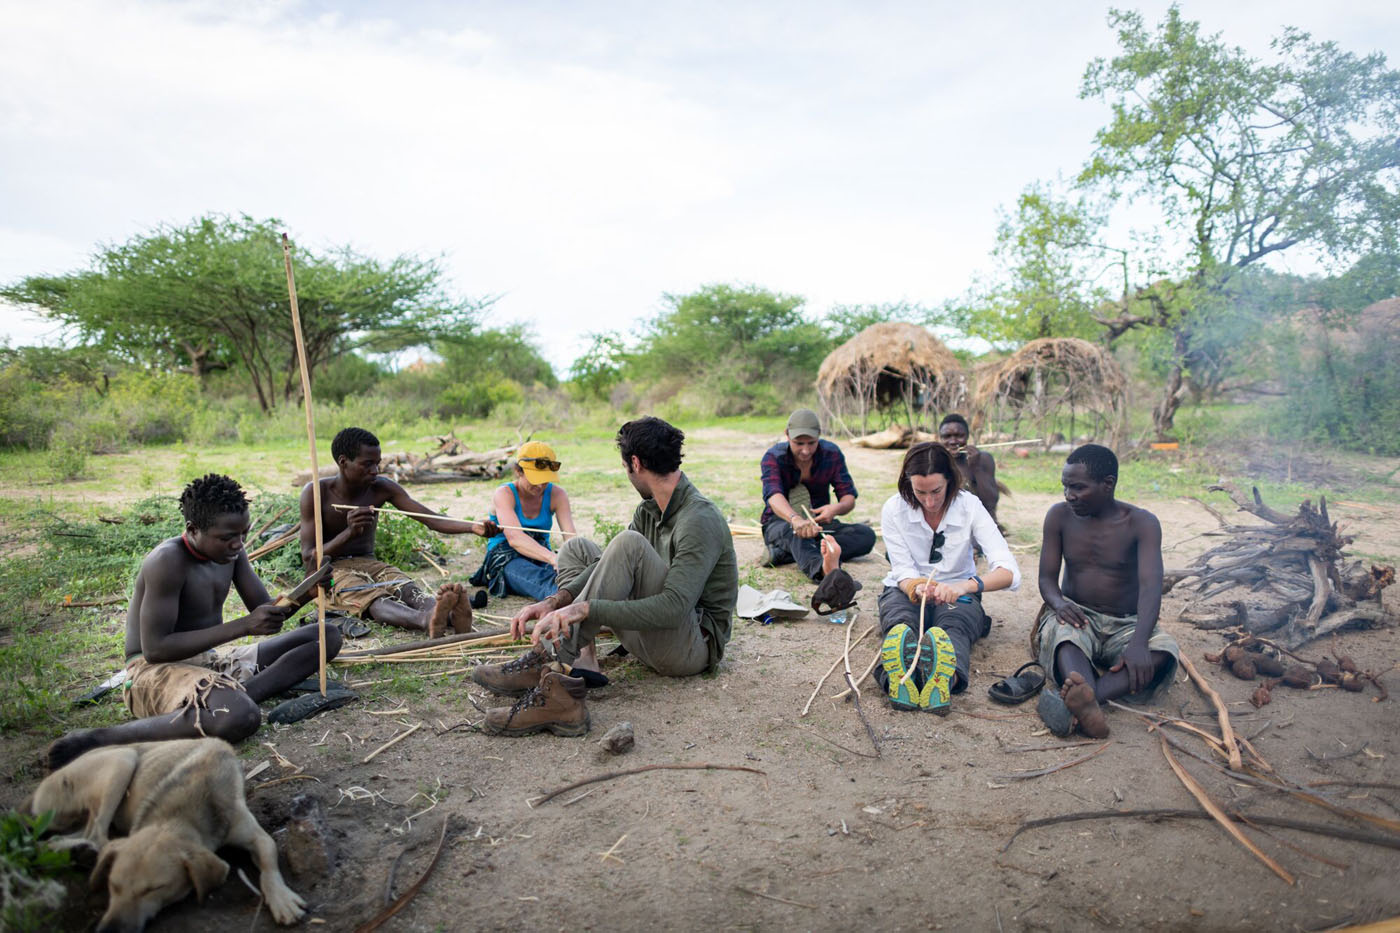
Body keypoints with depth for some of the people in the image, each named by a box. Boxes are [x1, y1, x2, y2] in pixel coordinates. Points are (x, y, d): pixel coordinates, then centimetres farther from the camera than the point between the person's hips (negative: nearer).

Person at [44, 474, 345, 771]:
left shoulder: (229, 550, 2)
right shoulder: (168, 561, -21)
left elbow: (265, 610, 7)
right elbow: (154, 648, -24)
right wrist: (243, 626, -28)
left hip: (211, 659, 9)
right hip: (156, 671, -9)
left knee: (328, 636, 2)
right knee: (241, 717, -41)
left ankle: (237, 696, -20)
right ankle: (100, 739, -25)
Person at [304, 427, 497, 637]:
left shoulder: (382, 488, -1)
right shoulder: (315, 493, -11)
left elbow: (431, 519, -11)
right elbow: (309, 559, -13)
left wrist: (473, 527, -29)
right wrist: (349, 533, -30)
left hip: (369, 564, 4)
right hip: (331, 571, -4)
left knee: (408, 589, -30)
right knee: (372, 598, -36)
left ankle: (451, 618, -63)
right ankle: (426, 620, -69)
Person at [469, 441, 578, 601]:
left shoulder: (557, 494, 1)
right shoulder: (504, 493, -12)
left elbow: (570, 535, -13)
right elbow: (514, 538, -29)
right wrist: (552, 558, -47)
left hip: (541, 559, 4)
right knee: (539, 579, -42)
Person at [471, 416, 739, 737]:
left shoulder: (700, 520, -21)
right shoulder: (650, 509, 7)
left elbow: (674, 608, -32)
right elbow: (609, 568, 2)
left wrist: (586, 609, -37)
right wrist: (555, 601, -15)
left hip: (695, 646, -9)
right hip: (652, 636, 9)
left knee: (630, 544, -30)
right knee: (575, 548, 10)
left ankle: (548, 660, -30)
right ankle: (584, 663, -14)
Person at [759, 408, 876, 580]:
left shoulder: (832, 454, -6)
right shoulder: (773, 457, -16)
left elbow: (849, 497, -8)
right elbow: (773, 495, -36)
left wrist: (836, 508, -35)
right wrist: (796, 519, -58)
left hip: (819, 522, 4)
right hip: (780, 523, -3)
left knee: (866, 535, -24)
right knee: (794, 530, -40)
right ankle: (819, 570, -72)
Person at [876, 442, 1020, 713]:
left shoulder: (970, 507, -14)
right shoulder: (894, 510, -11)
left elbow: (1010, 573, -24)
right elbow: (904, 571, -10)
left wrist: (966, 586, -45)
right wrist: (918, 588, -36)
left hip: (956, 592, 0)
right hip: (907, 590, 1)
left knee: (954, 627, -38)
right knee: (900, 623, -37)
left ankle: (945, 678, -71)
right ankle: (897, 677, -70)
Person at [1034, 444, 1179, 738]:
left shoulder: (1141, 523, -8)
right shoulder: (1060, 515, 0)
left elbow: (1150, 586, -21)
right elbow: (1047, 578, 1)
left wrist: (1138, 642, -39)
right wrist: (1059, 603, -26)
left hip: (1126, 624, 0)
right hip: (1076, 615, 0)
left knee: (1164, 652, -33)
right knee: (1064, 631, -36)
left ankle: (1073, 702, -54)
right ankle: (1086, 702, -65)